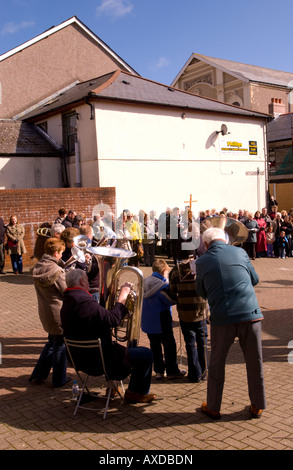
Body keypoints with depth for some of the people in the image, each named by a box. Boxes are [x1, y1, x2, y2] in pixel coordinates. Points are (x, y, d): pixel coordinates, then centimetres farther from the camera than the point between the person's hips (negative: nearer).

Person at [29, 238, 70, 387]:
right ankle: (59, 379, 21)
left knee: (52, 342, 24)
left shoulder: (37, 267, 2)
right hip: (58, 313, -8)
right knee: (60, 346, 8)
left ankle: (38, 375, 28)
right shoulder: (56, 271, -22)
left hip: (45, 312, 8)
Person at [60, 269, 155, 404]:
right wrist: (122, 296, -16)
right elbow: (113, 319, -28)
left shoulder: (68, 302, 6)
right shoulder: (83, 301, -27)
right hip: (98, 361, -11)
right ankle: (137, 393, 15)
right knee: (145, 354, -4)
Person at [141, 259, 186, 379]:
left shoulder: (145, 281, 5)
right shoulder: (162, 285, -19)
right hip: (161, 323, -7)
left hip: (148, 322, 7)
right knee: (169, 345, 6)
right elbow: (172, 300, -19)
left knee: (155, 346, 15)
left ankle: (158, 371, 21)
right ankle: (172, 371, 14)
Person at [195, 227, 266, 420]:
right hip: (250, 314, 1)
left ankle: (213, 408, 25)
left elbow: (202, 292, 13)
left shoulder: (202, 261, 2)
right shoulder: (240, 252, 5)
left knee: (217, 363, 15)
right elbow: (255, 279, 17)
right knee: (255, 362, 15)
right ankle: (258, 406, 28)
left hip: (222, 319, -1)